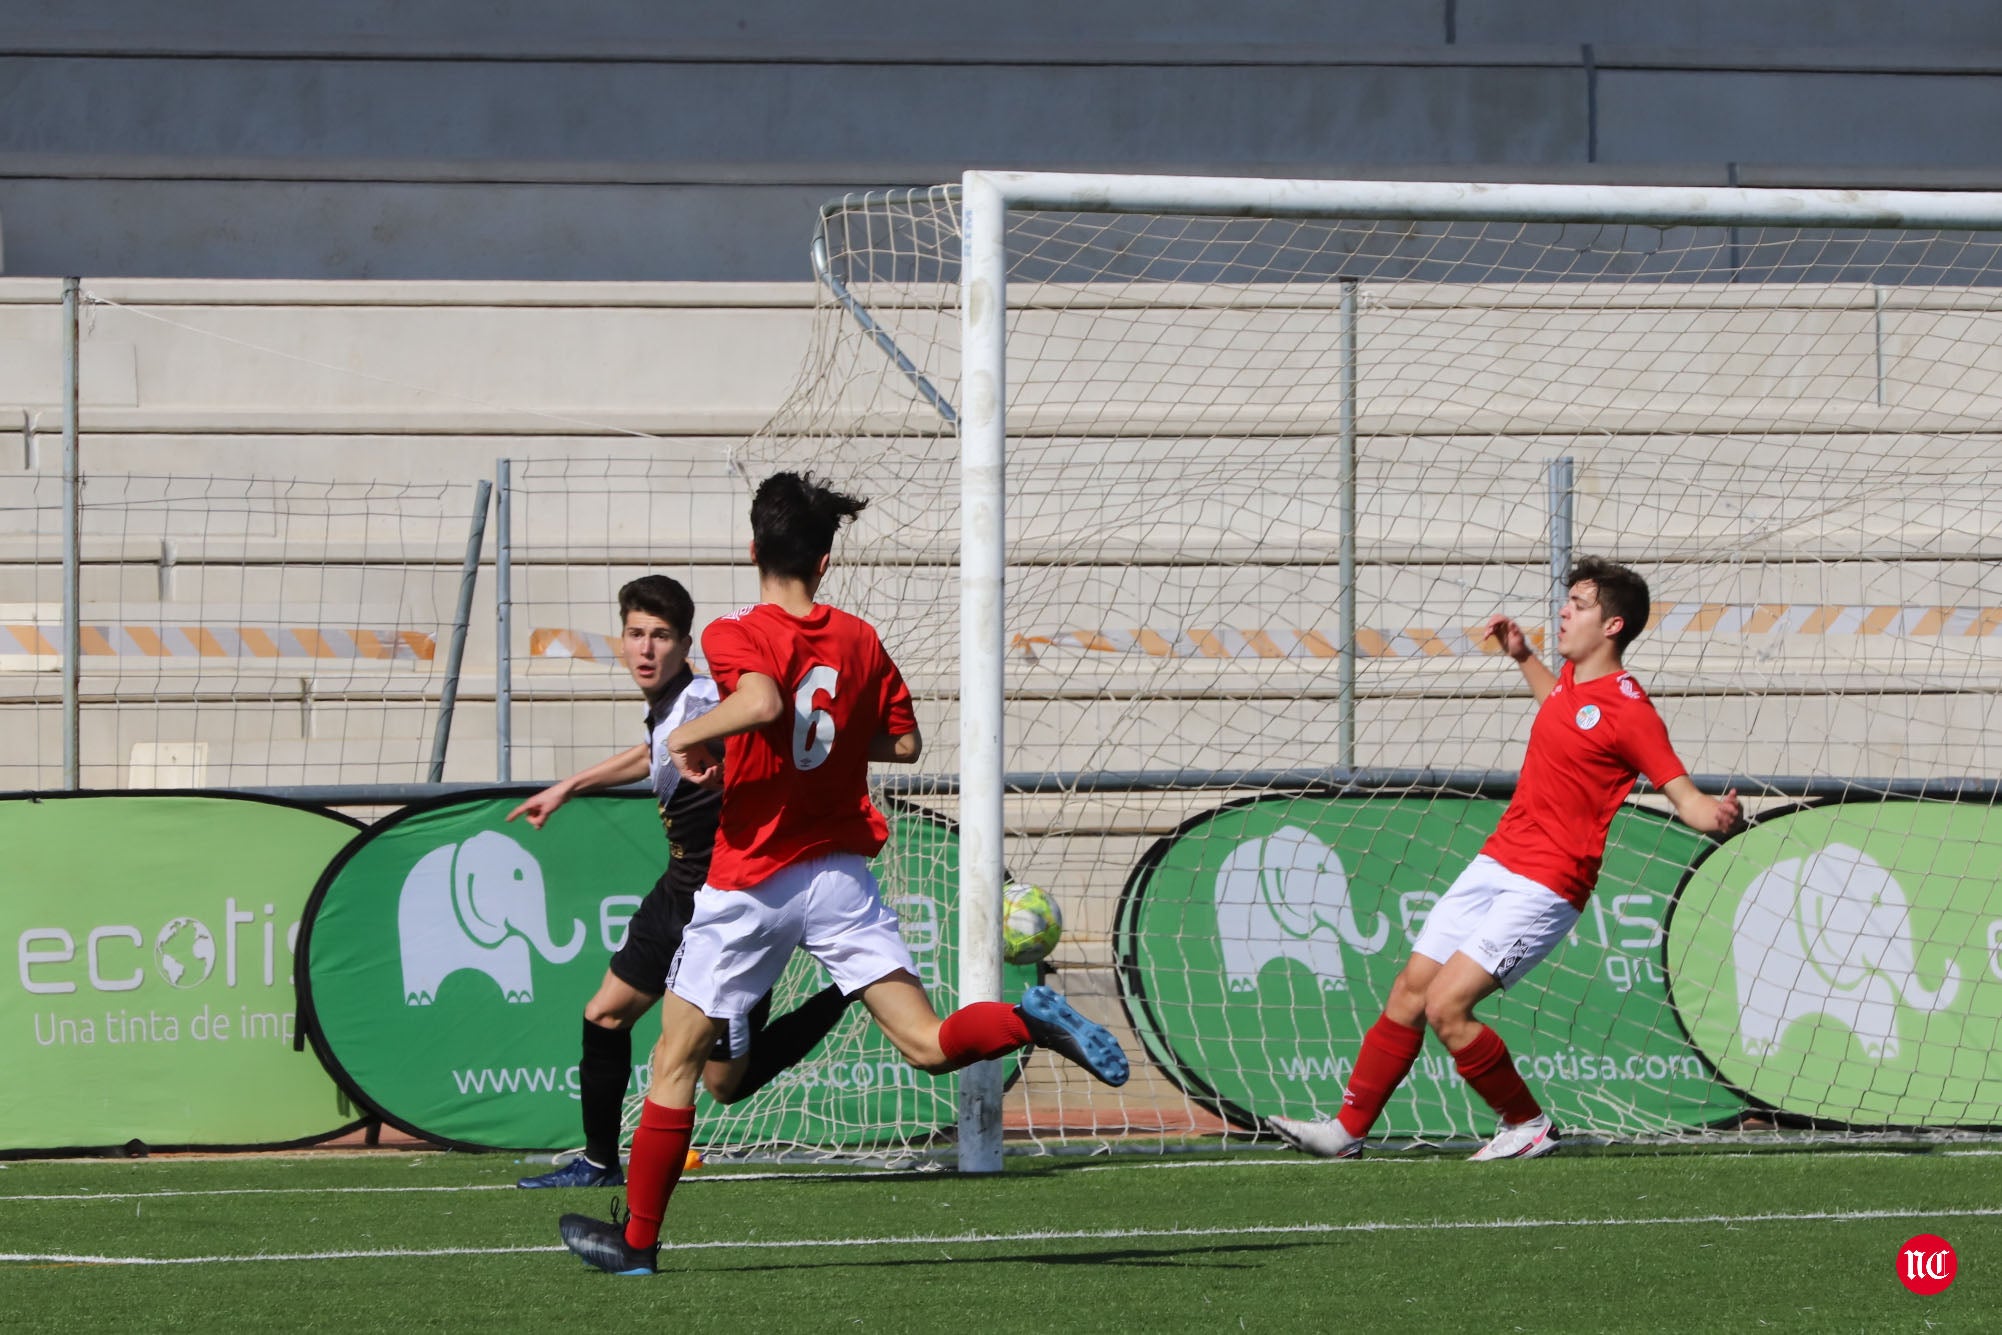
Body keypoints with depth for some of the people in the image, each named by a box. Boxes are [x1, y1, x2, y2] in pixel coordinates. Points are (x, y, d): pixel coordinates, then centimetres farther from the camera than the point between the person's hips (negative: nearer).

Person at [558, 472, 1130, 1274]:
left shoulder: (735, 636, -10)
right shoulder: (858, 641, 5)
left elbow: (762, 701, -30)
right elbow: (905, 743, 8)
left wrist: (690, 735, -15)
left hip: (751, 883, -3)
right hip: (841, 872, 3)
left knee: (676, 1058, 9)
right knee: (927, 1045, -2)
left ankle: (637, 1239, 14)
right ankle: (1030, 1021, -31)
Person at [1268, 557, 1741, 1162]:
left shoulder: (1627, 709, -16)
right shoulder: (1571, 679, 9)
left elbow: (1686, 797, -18)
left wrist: (1716, 815, -38)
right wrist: (1522, 657, 31)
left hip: (1545, 887, -8)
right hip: (1496, 863, 9)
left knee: (1446, 1007, -17)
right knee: (1408, 994, 8)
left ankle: (1528, 1124, 1)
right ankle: (1348, 1129, 17)